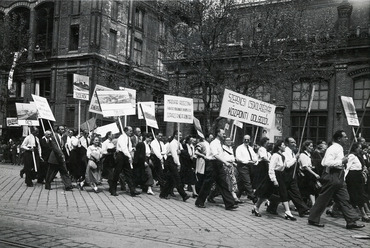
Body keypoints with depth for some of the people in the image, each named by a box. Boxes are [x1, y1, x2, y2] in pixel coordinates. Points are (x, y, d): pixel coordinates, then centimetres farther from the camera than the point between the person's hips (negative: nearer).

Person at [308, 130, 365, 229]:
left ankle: (351, 221, 10)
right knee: (323, 199, 0)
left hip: (338, 177, 10)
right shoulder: (333, 149, -16)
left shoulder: (339, 148, 15)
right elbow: (327, 163, -26)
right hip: (331, 176, -10)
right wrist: (341, 161, -19)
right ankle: (313, 219, 11)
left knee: (344, 199, 7)